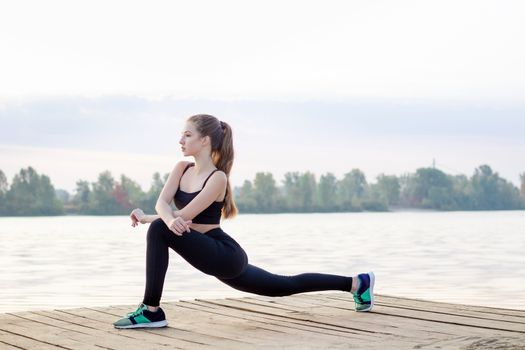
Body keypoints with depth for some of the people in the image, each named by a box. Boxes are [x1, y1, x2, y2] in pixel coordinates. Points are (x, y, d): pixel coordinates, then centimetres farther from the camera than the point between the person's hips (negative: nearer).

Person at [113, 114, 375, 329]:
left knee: (158, 230, -24)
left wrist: (146, 218, -12)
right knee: (286, 286, 20)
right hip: (211, 255, 9)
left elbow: (185, 215, -23)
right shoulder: (182, 168, 5)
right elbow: (162, 201, -10)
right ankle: (355, 282, 31)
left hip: (225, 255, -9)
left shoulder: (217, 178, -17)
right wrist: (169, 219, -32)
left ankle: (151, 311, -18)